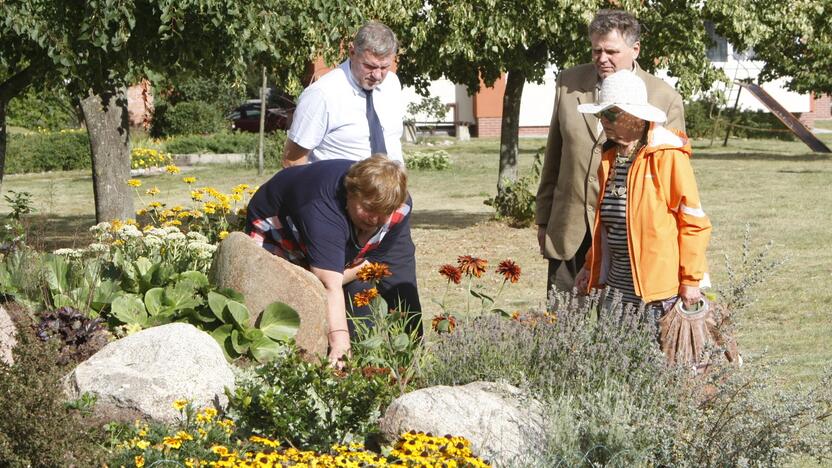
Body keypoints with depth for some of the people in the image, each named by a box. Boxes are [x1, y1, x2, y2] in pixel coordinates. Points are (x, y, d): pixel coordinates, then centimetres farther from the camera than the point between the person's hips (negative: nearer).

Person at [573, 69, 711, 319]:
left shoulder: (667, 156, -10)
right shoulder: (610, 156, 13)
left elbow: (694, 221, -9)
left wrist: (691, 280, -10)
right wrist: (591, 266, 22)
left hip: (658, 286, -7)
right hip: (617, 283, 7)